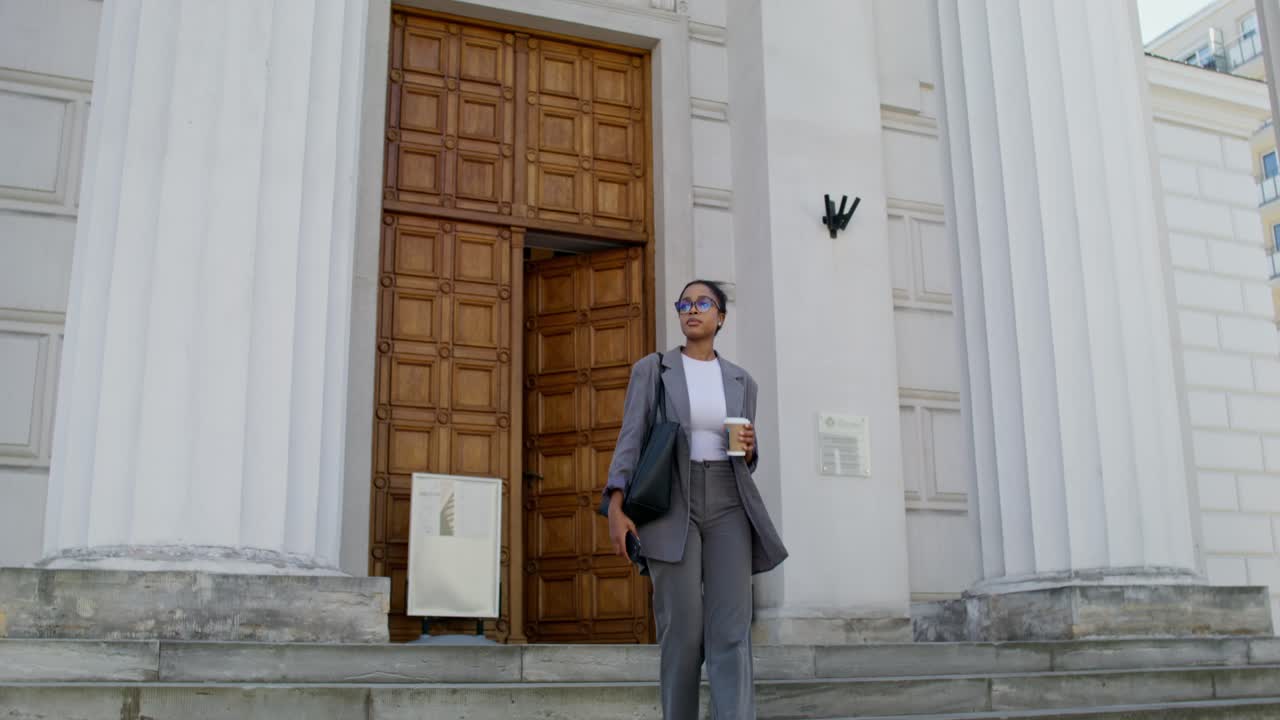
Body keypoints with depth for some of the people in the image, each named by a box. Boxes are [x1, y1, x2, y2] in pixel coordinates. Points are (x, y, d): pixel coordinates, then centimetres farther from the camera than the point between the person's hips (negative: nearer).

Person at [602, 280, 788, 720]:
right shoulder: (650, 369, 7)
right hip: (671, 507, -2)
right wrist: (615, 509, -12)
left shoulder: (741, 382, 15)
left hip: (726, 508, 2)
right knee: (683, 632, -8)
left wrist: (748, 447, -7)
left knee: (731, 630, -13)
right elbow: (630, 441, 0)